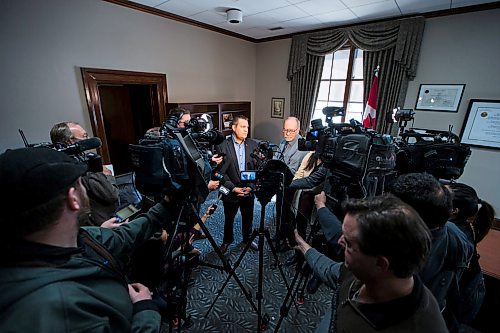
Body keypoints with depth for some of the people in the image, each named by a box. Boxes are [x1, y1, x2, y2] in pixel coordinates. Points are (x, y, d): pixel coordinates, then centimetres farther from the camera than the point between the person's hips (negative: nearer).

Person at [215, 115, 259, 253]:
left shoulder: (253, 144, -3)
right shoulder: (222, 146, -12)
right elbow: (221, 172, -12)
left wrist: (251, 186, -11)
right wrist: (233, 188, -19)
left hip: (249, 190, 3)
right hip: (230, 191, -2)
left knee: (248, 218, 20)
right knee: (229, 219, 18)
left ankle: (247, 239, 46)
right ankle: (227, 240, 45)